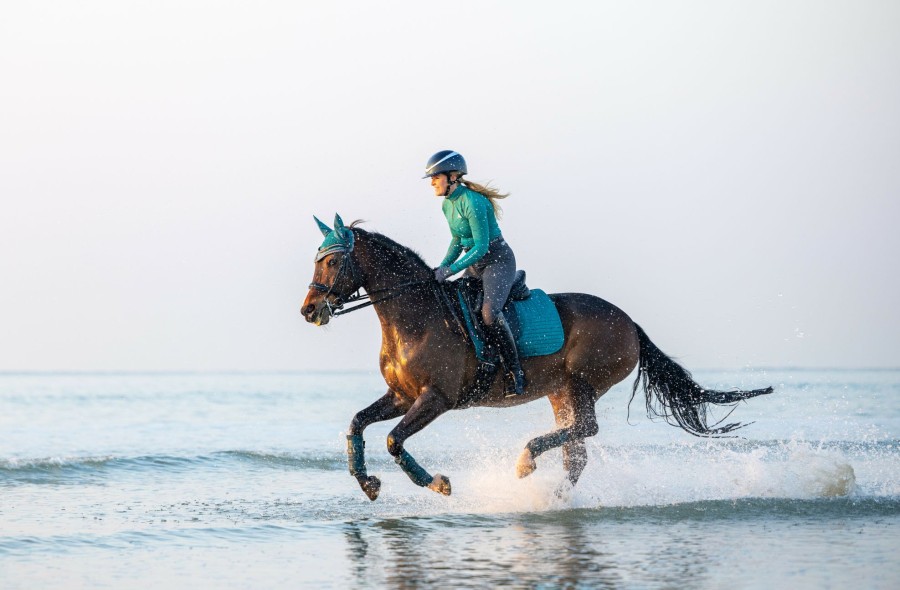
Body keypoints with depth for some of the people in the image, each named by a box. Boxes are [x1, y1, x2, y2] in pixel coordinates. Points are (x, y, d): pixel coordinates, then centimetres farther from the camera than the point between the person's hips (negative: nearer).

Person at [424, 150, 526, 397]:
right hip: (475, 263, 10)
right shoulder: (447, 204, 7)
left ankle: (515, 372, -23)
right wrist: (441, 268, 5)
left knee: (490, 311, -30)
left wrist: (450, 270, -25)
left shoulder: (472, 202, -22)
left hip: (498, 260, -10)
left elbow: (481, 246, -24)